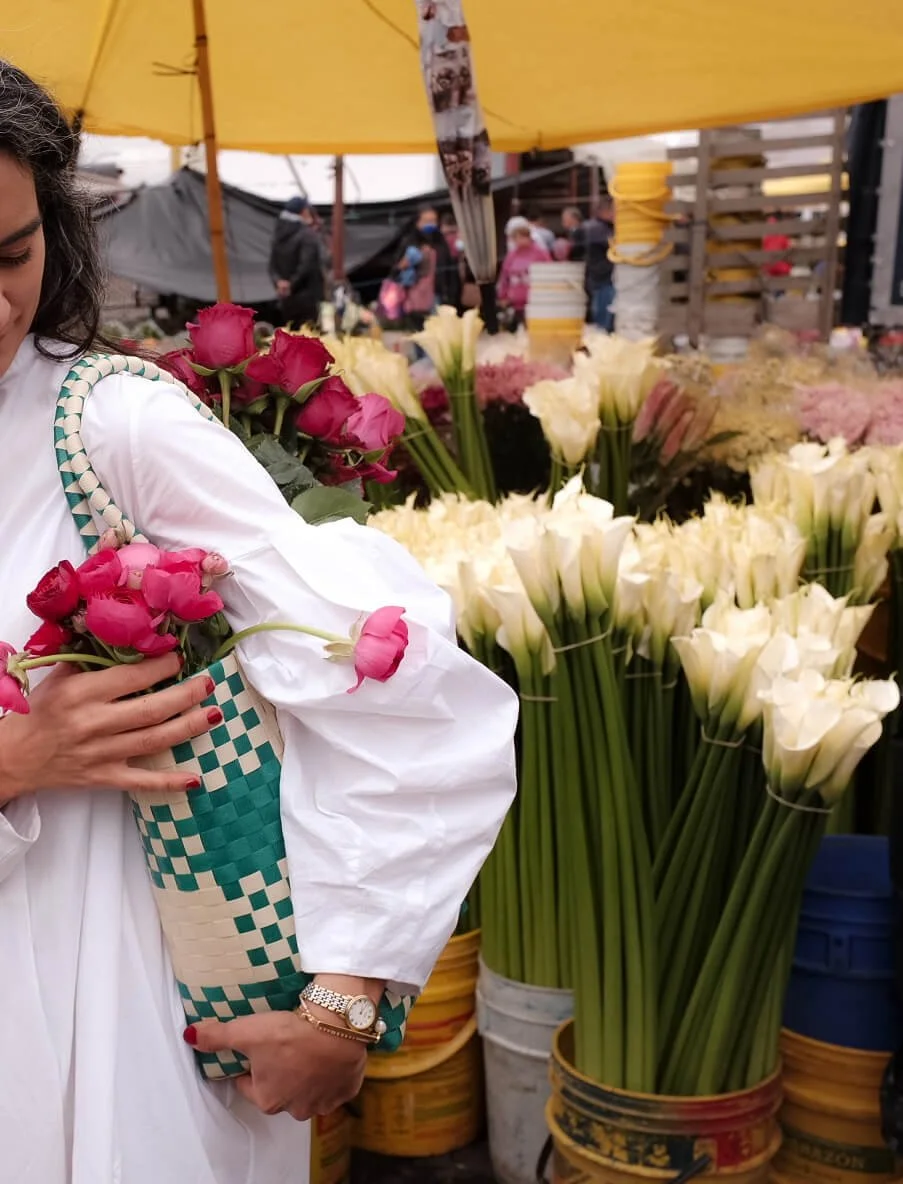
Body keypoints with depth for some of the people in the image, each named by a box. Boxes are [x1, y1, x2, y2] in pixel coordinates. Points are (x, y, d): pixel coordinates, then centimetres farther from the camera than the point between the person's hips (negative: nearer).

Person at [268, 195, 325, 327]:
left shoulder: (280, 234, 13)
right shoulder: (308, 235, -12)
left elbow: (273, 265, 9)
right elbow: (306, 266, -21)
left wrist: (278, 281, -6)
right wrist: (292, 285, -12)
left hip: (287, 299, 7)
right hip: (307, 298, -7)